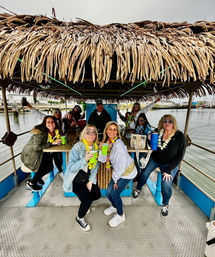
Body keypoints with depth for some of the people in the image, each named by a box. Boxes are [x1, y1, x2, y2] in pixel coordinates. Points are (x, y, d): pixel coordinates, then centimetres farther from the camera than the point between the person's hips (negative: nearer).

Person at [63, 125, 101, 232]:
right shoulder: (77, 147, -27)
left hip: (87, 176, 6)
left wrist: (90, 181, -4)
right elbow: (71, 168, -29)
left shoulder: (96, 147, -8)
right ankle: (79, 219, 22)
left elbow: (95, 166, -1)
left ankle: (84, 204, 42)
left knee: (97, 195, 7)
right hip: (75, 178, -6)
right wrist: (85, 159, -43)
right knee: (87, 199, -12)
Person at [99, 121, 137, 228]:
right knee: (108, 192, 10)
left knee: (114, 193, -3)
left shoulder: (118, 144, -29)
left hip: (127, 172, -7)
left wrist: (115, 179, -13)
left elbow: (121, 164, -26)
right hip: (118, 171, 7)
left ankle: (120, 215, 28)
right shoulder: (107, 142, -4)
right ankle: (114, 206, 45)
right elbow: (102, 160, -2)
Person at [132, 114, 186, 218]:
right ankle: (138, 189, 32)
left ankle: (165, 205, 20)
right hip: (155, 159, 3)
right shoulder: (158, 132, -12)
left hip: (170, 163, -2)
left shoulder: (180, 136, -19)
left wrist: (168, 170, -16)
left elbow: (179, 155, -15)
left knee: (166, 184, -12)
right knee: (144, 173, 0)